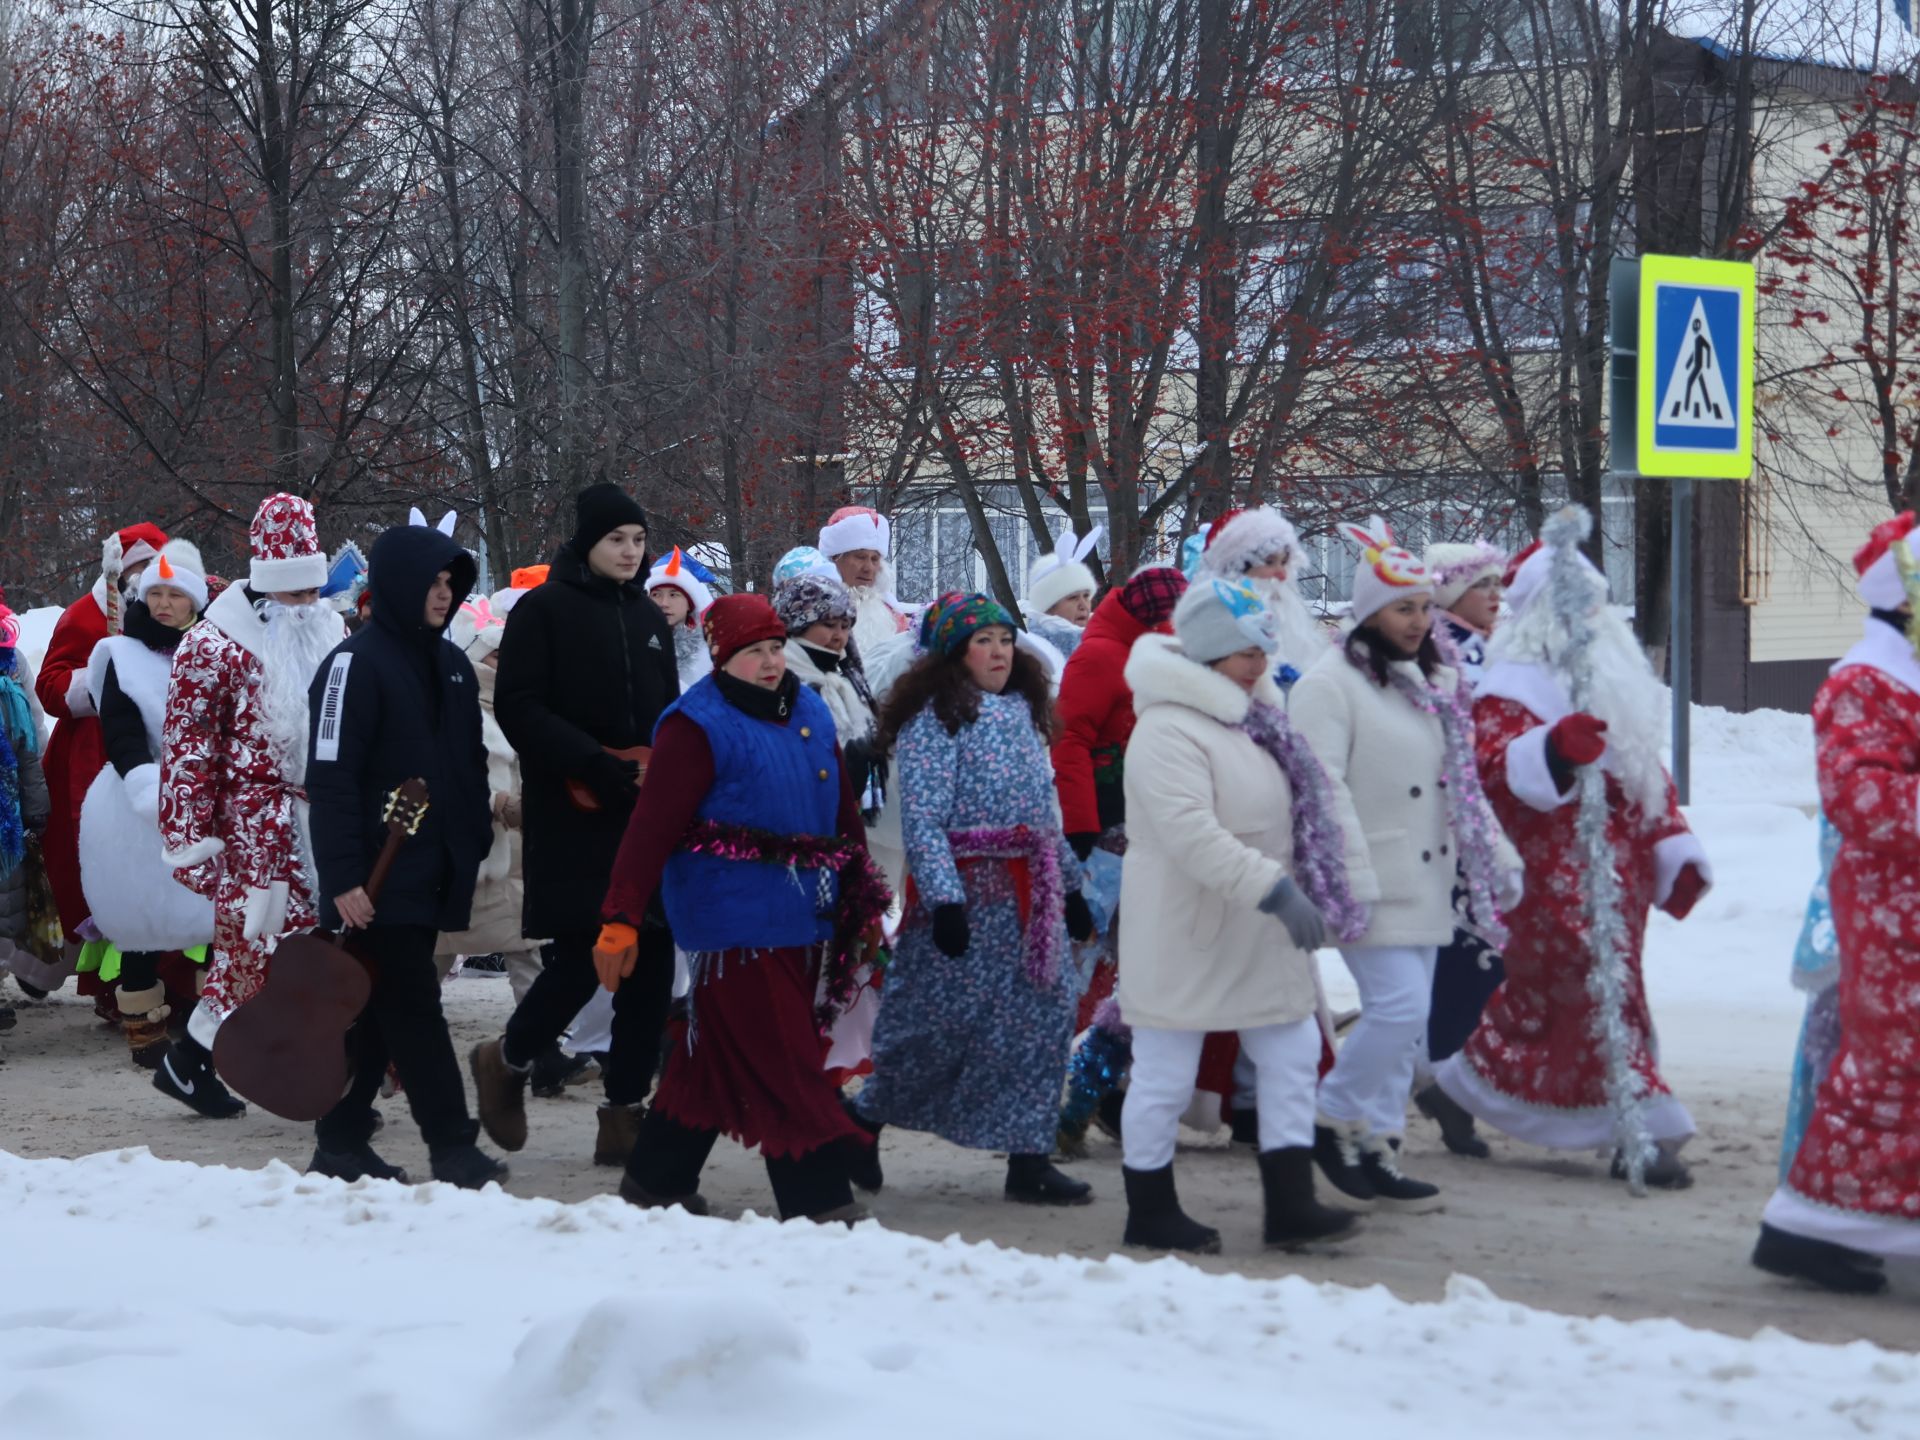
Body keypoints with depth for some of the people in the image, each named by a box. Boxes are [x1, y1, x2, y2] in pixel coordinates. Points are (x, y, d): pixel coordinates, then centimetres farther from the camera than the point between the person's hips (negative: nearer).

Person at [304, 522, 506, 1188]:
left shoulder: (450, 664, 15)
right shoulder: (356, 663, -11)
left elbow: (471, 763, 24)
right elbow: (330, 777, -15)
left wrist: (475, 845, 16)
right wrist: (343, 877, -20)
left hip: (433, 875, 8)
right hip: (379, 878, -8)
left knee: (375, 1010, 11)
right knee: (413, 1010, -7)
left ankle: (341, 1143, 17)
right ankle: (452, 1146, -5)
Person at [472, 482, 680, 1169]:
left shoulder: (648, 618, 17)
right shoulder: (544, 610, -3)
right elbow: (517, 706, -11)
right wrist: (593, 763, -20)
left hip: (646, 815, 6)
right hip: (573, 819, -6)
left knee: (651, 959, 1)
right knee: (582, 955, -9)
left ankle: (625, 1111, 8)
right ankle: (509, 1061, 18)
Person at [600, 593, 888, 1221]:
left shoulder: (810, 712, 12)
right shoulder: (698, 726, -12)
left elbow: (842, 805, 20)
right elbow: (652, 827, -16)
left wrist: (860, 889, 21)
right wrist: (621, 921, -20)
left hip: (802, 917, 8)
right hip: (737, 917, -8)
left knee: (716, 1051, 16)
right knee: (782, 1063, -6)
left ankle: (657, 1181, 27)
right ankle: (819, 1200, -3)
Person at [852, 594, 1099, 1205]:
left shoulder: (1021, 714, 16)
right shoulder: (936, 719, -8)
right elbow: (922, 818, -15)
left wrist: (1069, 884, 20)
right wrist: (944, 898, -22)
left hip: (1030, 895, 7)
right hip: (966, 892, -7)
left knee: (1044, 1016, 1)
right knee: (939, 1018, -3)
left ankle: (1029, 1159, 4)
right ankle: (866, 1123, 18)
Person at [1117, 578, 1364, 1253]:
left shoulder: (1250, 716, 10)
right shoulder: (1168, 730, -22)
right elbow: (1190, 832, -32)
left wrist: (1309, 888, 22)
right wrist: (1275, 889, -34)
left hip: (1259, 938, 10)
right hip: (1183, 937, -9)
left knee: (1293, 1054, 8)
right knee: (1165, 1072, 2)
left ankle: (1290, 1203, 13)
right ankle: (1149, 1212, 15)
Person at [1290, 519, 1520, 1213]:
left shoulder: (1433, 685, 15)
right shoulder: (1330, 683, -11)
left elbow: (1463, 781, 22)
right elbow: (1323, 790, -18)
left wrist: (1499, 861, 16)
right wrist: (1350, 884, -23)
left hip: (1426, 885, 8)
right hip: (1375, 887, -8)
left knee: (1405, 1020, 9)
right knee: (1401, 1005, -17)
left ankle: (1375, 1151, 16)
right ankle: (1335, 1122, 1)